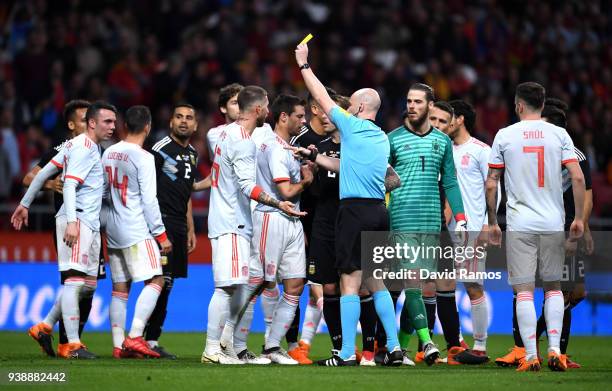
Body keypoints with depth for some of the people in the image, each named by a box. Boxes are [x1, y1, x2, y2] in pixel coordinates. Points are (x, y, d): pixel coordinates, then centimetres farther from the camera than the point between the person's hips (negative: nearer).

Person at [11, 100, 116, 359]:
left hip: (90, 223, 10)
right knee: (75, 279, -13)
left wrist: (25, 204, 25)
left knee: (87, 283, 9)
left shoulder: (92, 147, 20)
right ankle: (73, 345, -18)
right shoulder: (84, 147, -9)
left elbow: (44, 173, 22)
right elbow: (69, 186, -19)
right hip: (78, 220, -10)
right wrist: (72, 222, -29)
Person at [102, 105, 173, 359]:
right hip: (136, 231, -8)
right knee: (155, 281, -8)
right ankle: (135, 337, -20)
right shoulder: (143, 157, -12)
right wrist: (161, 235, -7)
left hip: (113, 232, 8)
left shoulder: (109, 153, 10)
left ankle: (118, 345, 6)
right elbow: (149, 200, -13)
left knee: (120, 289, 9)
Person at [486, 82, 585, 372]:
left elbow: (491, 184, 2)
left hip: (519, 225, -2)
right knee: (553, 287, 15)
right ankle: (554, 349, 4)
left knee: (524, 290, 0)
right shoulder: (559, 135, 3)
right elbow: (578, 178, -3)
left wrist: (492, 223, 12)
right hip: (553, 223, 2)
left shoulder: (504, 136, 1)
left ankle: (531, 356, -5)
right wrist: (579, 218, 5)